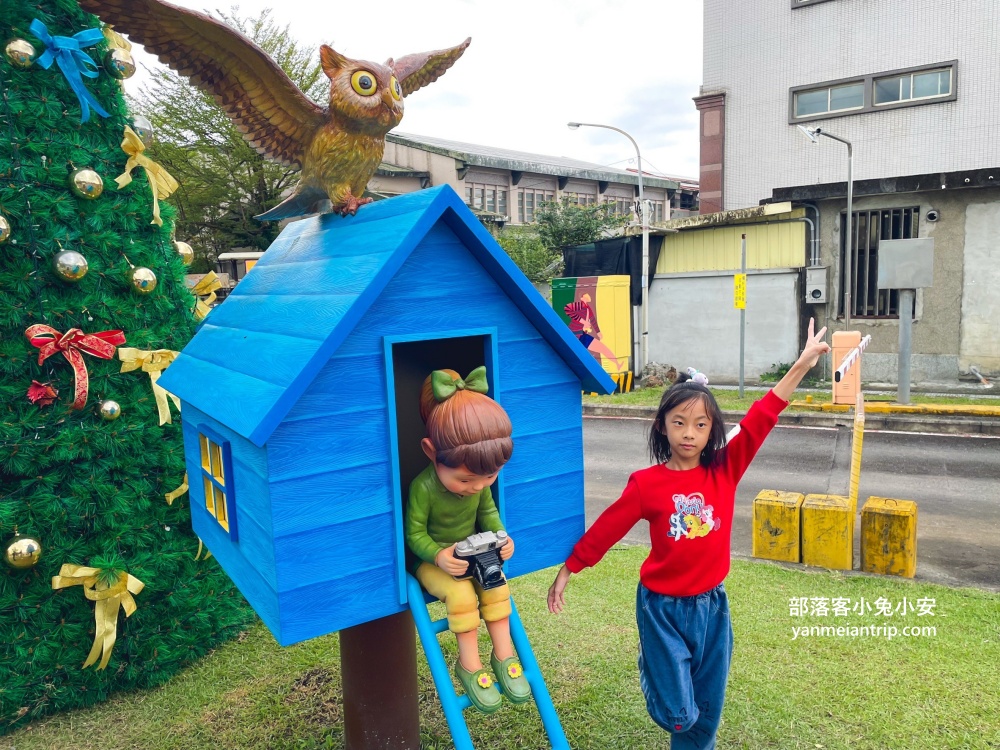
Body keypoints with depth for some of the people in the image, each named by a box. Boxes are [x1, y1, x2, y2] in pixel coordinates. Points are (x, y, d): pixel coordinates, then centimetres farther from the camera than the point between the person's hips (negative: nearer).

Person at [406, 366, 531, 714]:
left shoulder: (480, 481, -12)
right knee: (462, 594, -27)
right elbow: (414, 533, -18)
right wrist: (438, 555, -33)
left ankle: (504, 654, -1)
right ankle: (469, 663, -8)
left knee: (496, 585, -17)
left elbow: (488, 512, 4)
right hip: (433, 561, -5)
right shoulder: (422, 487, -28)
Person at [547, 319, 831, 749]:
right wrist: (566, 571, -1)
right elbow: (605, 530, -6)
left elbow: (759, 422, -13)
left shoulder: (725, 471, -7)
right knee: (676, 710, 5)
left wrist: (801, 365, -17)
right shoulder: (646, 483, -13)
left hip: (711, 605, 3)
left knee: (707, 708, 15)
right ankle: (652, 668, 37)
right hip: (662, 607, -3)